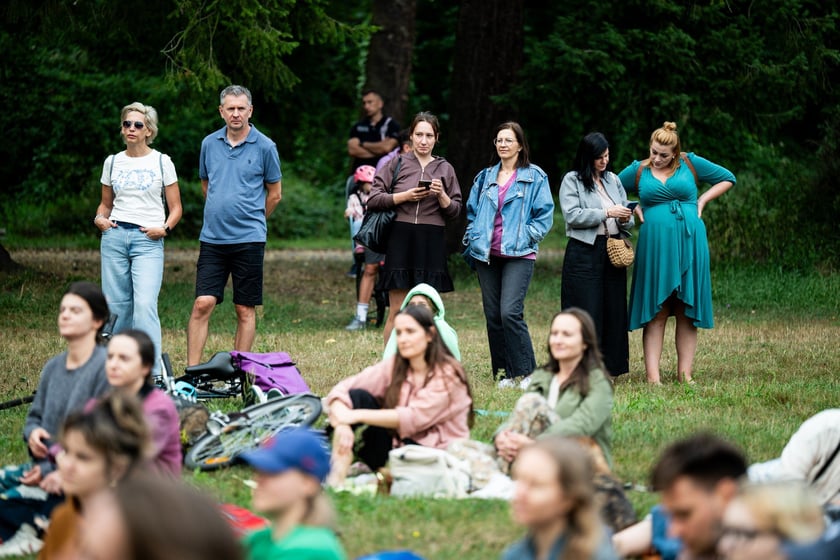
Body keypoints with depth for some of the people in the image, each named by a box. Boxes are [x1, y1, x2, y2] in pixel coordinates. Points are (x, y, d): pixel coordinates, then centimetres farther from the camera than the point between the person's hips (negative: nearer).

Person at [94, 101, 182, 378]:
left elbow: (176, 208, 8)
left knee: (145, 305, -17)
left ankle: (152, 373, -17)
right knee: (116, 306, 3)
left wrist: (164, 229, -10)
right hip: (114, 237, 3)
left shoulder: (162, 162, 5)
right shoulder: (113, 162, 13)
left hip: (148, 241, -3)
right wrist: (100, 218, 2)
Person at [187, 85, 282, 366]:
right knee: (202, 304, -5)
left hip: (249, 240, -2)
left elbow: (274, 195, 8)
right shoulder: (210, 143, 7)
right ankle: (192, 370, -3)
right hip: (212, 238, 2)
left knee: (245, 310, 3)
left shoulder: (264, 146, -2)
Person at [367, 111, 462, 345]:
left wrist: (441, 195, -8)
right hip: (400, 239, -2)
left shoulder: (445, 169, 11)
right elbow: (373, 200, 1)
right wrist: (404, 196, -10)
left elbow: (455, 211, 10)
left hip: (431, 244, 2)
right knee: (397, 312, -3)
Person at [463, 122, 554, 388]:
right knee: (493, 315, 3)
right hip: (487, 255, 5)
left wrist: (524, 238, -10)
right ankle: (506, 373, 10)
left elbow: (544, 216, 0)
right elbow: (472, 212, 21)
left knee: (510, 313, -17)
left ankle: (525, 373, -8)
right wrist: (473, 238, 7)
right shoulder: (485, 177, 16)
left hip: (518, 255, -5)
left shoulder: (535, 177, 2)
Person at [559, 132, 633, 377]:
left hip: (613, 251, 5)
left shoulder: (613, 180, 15)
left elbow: (626, 216, 17)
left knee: (613, 310, 4)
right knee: (587, 311, -7)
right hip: (584, 253, -5)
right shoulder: (572, 180, 0)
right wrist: (607, 213, -15)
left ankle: (608, 367, 9)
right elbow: (572, 215, -12)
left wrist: (625, 219, -6)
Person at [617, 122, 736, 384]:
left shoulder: (691, 164, 5)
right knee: (655, 312, -2)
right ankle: (653, 376, -4)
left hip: (688, 244, 0)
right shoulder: (638, 170, 7)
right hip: (655, 245, 0)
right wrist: (634, 207, 5)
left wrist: (702, 200, 5)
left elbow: (727, 178, 14)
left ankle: (685, 374, 6)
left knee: (687, 311, 2)